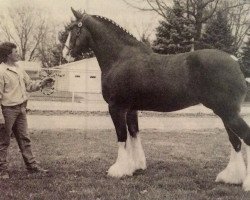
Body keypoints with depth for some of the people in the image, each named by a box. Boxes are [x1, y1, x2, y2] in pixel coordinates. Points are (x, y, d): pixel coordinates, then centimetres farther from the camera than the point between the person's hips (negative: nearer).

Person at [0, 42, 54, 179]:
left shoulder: (18, 69, 11)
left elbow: (29, 85, 20)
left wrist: (42, 83, 1)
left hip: (21, 108, 8)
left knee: (24, 138, 14)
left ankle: (31, 164, 22)